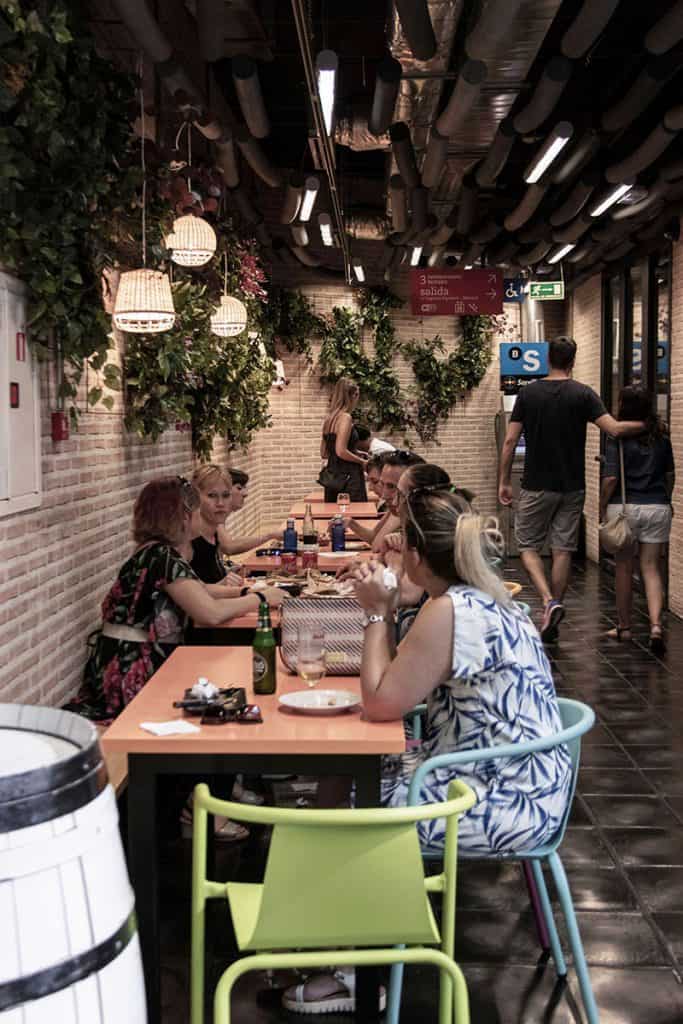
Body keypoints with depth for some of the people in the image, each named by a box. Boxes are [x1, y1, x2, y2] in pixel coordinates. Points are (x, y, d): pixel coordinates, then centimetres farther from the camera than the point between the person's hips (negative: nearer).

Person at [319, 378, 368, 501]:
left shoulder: (329, 418, 13)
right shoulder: (345, 418, -12)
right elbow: (341, 451, -20)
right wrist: (362, 461, -7)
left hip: (332, 476, 9)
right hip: (347, 477, -9)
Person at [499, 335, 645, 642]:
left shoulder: (528, 393, -2)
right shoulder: (583, 394, -5)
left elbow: (510, 441, -3)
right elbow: (614, 429, -14)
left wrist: (503, 482, 5)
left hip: (537, 486, -1)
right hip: (572, 487, 1)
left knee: (528, 545, 11)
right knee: (563, 550, 9)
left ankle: (549, 602, -12)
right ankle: (552, 622, 13)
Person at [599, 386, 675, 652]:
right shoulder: (661, 436, 5)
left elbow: (611, 478, -13)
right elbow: (670, 475, 12)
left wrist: (602, 508, -2)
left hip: (624, 507, -3)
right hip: (658, 507, 3)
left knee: (624, 567, 11)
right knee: (651, 568, 6)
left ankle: (624, 627, 20)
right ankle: (656, 625, -11)